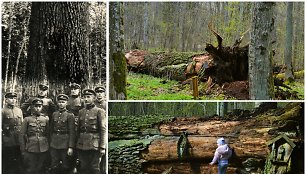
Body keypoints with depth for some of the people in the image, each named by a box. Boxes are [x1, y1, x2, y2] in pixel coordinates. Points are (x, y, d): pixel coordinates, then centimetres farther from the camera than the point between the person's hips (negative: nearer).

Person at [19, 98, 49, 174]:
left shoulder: (46, 119, 6)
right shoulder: (27, 119, 0)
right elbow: (22, 135, 0)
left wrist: (48, 148, 9)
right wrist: (23, 150, -3)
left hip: (43, 150, 2)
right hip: (31, 150, -2)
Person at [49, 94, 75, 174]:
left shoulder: (70, 115, -6)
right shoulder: (54, 114, 9)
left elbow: (72, 132, -9)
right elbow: (51, 130, 14)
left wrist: (71, 147, -14)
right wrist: (50, 143, 8)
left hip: (65, 144, -4)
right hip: (54, 144, 4)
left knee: (65, 167, 5)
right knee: (54, 166, 7)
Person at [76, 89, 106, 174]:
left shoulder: (99, 111, -2)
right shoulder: (81, 112, 13)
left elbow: (103, 130, -6)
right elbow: (78, 129, 17)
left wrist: (102, 147, -11)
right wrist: (76, 144, 13)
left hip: (94, 144, -5)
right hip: (82, 144, 5)